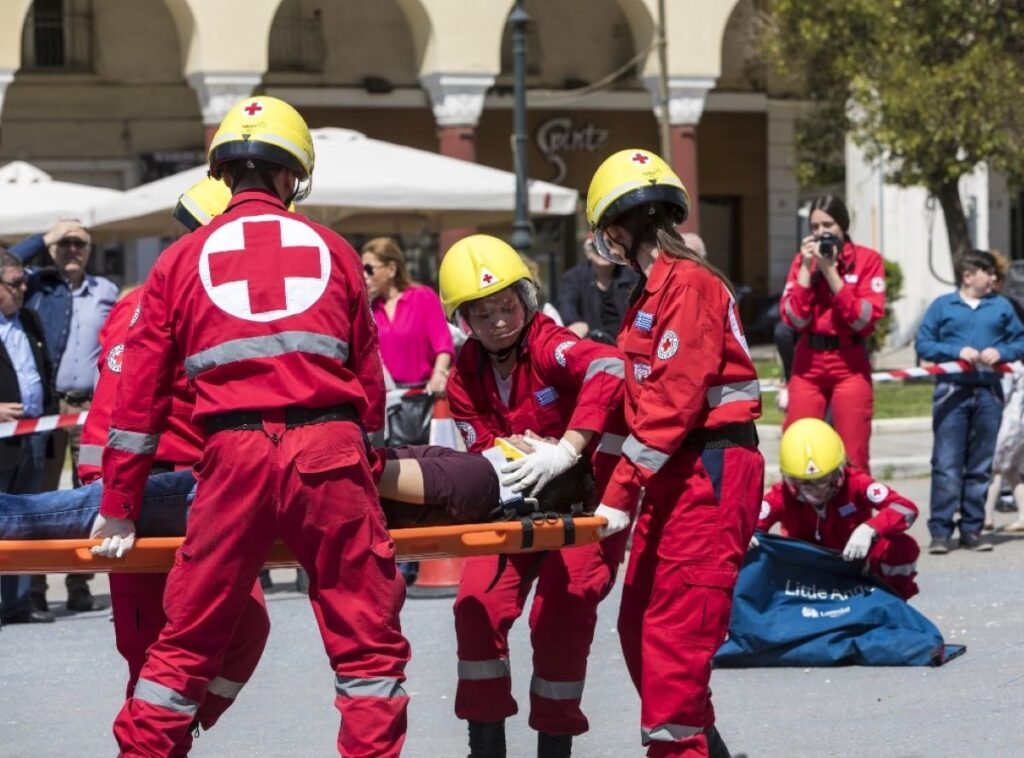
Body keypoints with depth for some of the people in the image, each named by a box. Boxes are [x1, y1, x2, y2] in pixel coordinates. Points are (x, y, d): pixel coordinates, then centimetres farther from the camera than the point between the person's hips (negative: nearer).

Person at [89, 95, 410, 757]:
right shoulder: (333, 252, 13)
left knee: (188, 640, 9)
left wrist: (120, 505, 15)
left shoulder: (183, 260, 13)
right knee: (369, 640, 5)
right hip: (328, 448, -1)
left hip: (235, 453, 1)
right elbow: (368, 377, 13)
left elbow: (141, 389, 11)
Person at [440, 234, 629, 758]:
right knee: (478, 604, -9)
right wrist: (517, 459, -30)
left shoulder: (547, 345, -21)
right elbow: (483, 456, -6)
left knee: (560, 615, -15)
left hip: (580, 502, -5)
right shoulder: (465, 378, -4)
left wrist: (564, 451, -47)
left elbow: (609, 370, -41)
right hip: (515, 506, 5)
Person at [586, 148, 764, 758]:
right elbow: (644, 396, 17)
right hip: (676, 474, 10)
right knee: (640, 624, 11)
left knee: (675, 628, -12)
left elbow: (674, 398, -19)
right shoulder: (655, 290, 18)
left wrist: (622, 492, -20)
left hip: (708, 475, -10)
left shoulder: (687, 284, -12)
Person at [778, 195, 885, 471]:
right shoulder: (803, 259, 6)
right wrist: (806, 268, -9)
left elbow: (866, 318, -10)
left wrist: (830, 271, -13)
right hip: (808, 366, 2)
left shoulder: (867, 259, -1)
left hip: (850, 367, -2)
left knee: (854, 460, -3)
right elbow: (794, 318, -3)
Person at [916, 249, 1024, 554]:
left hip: (989, 394, 3)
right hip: (952, 391, -3)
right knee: (946, 466, -8)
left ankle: (972, 529, 11)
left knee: (980, 467, 5)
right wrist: (958, 351, -11)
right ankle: (941, 531, -7)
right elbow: (923, 344, 2)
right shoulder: (942, 306, 7)